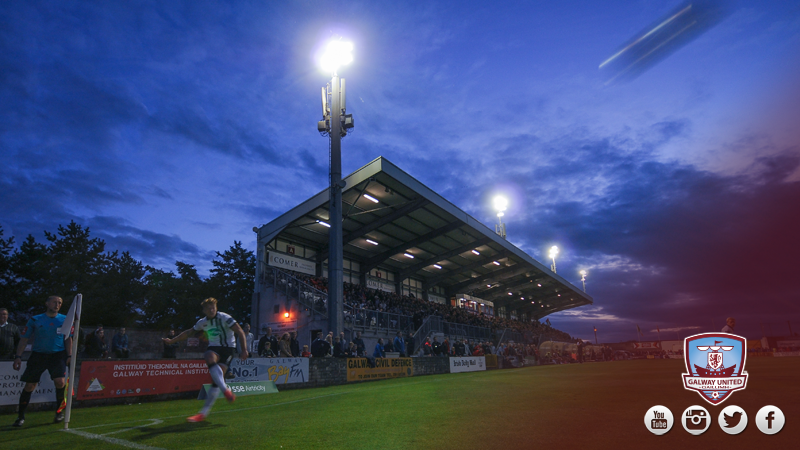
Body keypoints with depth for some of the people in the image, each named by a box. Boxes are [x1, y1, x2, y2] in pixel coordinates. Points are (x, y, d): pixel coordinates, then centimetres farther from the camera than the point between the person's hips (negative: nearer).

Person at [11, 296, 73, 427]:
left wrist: (69, 355, 2)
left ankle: (59, 411, 5)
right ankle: (20, 417, 17)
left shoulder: (65, 320, 4)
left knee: (59, 381, -16)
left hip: (58, 355, -1)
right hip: (38, 355, 1)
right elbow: (24, 339, 5)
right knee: (29, 385, 0)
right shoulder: (35, 320, 2)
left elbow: (68, 339, 9)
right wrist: (18, 356, -4)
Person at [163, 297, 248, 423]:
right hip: (213, 347, 4)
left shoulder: (224, 318, -12)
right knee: (210, 359, -34)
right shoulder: (202, 322, 6)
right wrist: (171, 340, 24)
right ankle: (226, 390, -37)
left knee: (216, 380, -14)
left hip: (227, 348, -4)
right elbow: (188, 333, 23)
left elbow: (240, 332, -16)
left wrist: (244, 350, -24)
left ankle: (204, 413, -8)